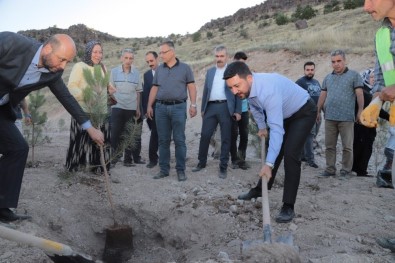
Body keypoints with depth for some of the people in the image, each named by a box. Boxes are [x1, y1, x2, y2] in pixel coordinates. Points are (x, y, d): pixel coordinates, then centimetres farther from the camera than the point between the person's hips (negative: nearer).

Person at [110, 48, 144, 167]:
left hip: (131, 108, 2)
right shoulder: (114, 71, 0)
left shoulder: (136, 72, 4)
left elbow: (138, 91, 8)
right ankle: (113, 157, 12)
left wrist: (138, 108, 5)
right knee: (115, 134, 1)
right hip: (117, 107, -1)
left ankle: (128, 159, 17)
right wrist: (112, 100, -5)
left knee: (130, 135, 8)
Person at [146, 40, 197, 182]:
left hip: (178, 107, -3)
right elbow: (154, 88, 14)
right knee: (163, 140, 6)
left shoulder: (185, 68, 3)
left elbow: (191, 87, 2)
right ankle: (164, 169, 15)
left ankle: (181, 170, 7)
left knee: (179, 140, -1)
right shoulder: (159, 69, 12)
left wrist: (193, 105, -6)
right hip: (161, 107, 3)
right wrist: (149, 106, 9)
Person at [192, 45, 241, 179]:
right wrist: (203, 108, 13)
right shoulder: (210, 71, 16)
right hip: (211, 107, 3)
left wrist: (238, 111, -7)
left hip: (226, 107, -3)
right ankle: (202, 162, 20)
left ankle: (223, 167, 11)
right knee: (205, 135, 4)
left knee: (226, 138, 2)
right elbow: (205, 90, 17)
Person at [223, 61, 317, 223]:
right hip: (284, 113, 8)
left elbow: (276, 129, -43)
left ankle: (288, 206, -12)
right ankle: (260, 189, 30)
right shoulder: (248, 86, -15)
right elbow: (255, 106, 10)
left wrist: (268, 164, -45)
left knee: (290, 155, -19)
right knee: (274, 150, 14)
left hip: (304, 112, -8)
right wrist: (262, 127, 12)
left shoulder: (268, 90, -41)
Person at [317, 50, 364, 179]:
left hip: (346, 118, -4)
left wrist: (360, 111, -10)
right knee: (329, 146, 7)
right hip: (330, 117, 4)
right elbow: (322, 95, 17)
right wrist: (318, 111, 13)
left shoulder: (354, 75, 3)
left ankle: (345, 171, 11)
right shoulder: (328, 77, 16)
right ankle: (330, 169, 16)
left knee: (347, 146, 1)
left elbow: (359, 94, -2)